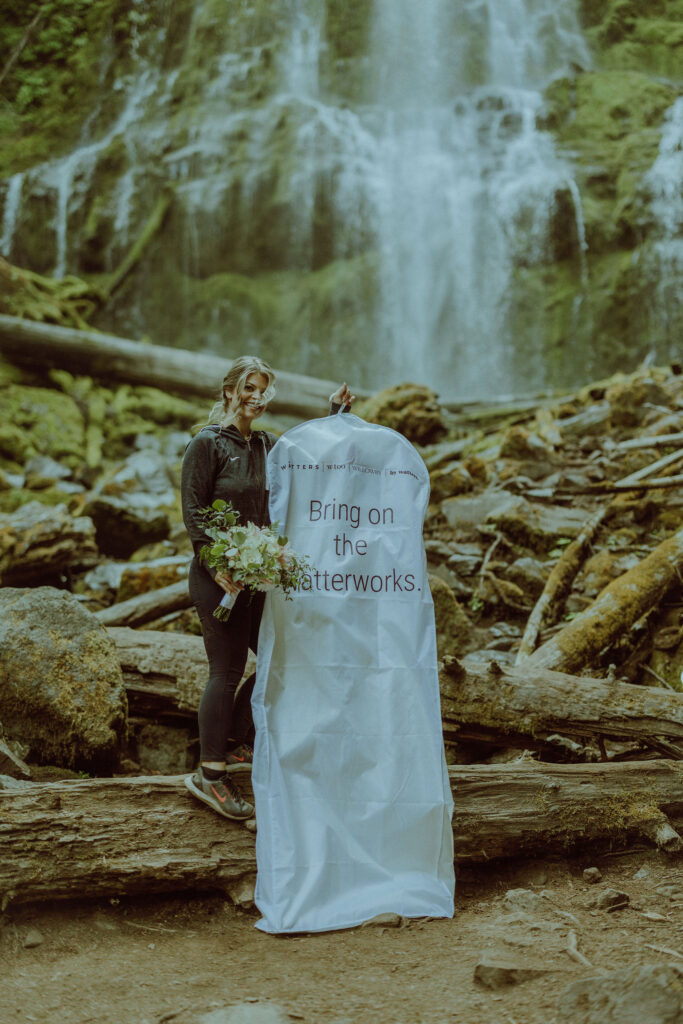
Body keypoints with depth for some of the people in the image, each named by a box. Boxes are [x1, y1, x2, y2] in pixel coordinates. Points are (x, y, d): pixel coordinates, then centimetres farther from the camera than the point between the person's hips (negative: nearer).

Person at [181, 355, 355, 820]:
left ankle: (234, 742, 27)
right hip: (219, 577, -7)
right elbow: (192, 511, -11)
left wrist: (337, 415, 4)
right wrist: (217, 565, -20)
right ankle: (211, 775, 7)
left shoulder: (267, 445, 13)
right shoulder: (208, 443, -7)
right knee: (227, 671, -4)